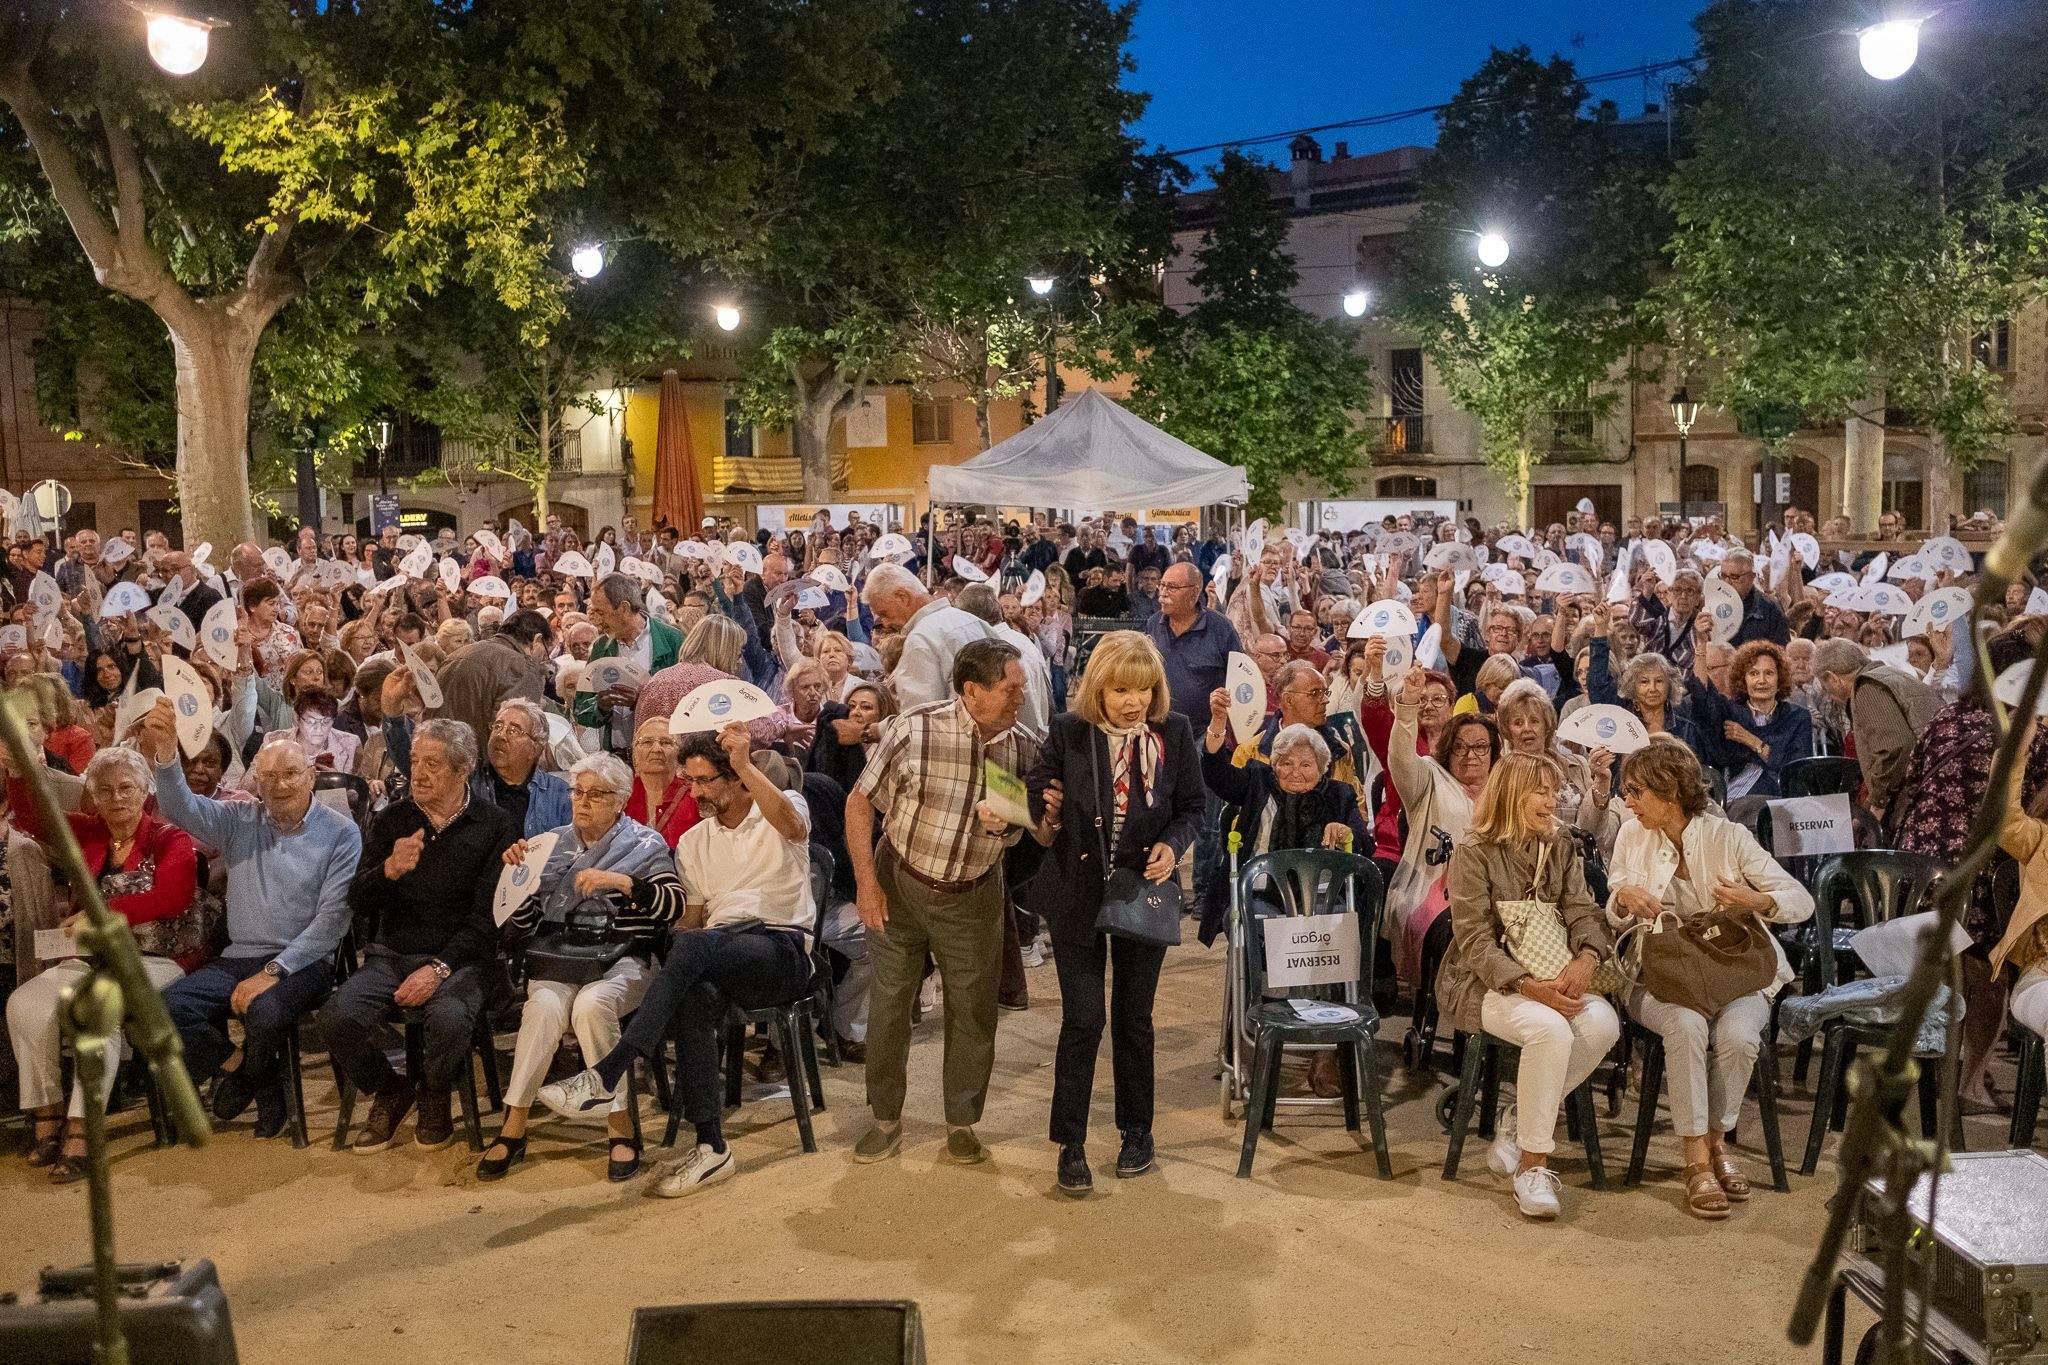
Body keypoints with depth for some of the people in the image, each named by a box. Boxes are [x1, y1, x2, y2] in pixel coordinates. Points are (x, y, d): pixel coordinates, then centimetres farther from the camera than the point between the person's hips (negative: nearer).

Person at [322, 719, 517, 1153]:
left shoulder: (494, 826, -1)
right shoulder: (391, 820, 9)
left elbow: (486, 916, -7)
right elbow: (358, 903, 2)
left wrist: (439, 968, -19)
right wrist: (389, 870, -20)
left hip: (456, 959, -3)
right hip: (390, 955, 3)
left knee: (450, 1020, -35)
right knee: (337, 1018, -25)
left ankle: (434, 1097, 2)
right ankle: (389, 1095, 7)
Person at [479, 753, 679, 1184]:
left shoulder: (646, 845, 8)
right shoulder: (553, 844, 17)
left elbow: (674, 906, -6)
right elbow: (522, 925, 17)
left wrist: (623, 882, -18)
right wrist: (516, 874, -1)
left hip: (623, 959, -2)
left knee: (591, 1004, -34)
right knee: (544, 1006, -30)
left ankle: (621, 1132, -25)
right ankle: (513, 1129, -21)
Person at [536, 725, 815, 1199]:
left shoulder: (786, 806, 5)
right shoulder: (693, 842, 20)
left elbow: (792, 826, -22)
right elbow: (692, 919, 18)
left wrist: (746, 766, -29)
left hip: (782, 950, -4)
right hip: (719, 955, 5)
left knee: (693, 947, -35)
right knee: (695, 998, -33)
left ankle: (606, 1076, -35)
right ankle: (710, 1147, -30)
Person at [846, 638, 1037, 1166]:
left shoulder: (1023, 749, -7)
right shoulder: (914, 729, -18)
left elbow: (1017, 832, 6)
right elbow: (859, 802, -8)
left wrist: (1001, 825, -19)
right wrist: (866, 881, -13)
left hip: (973, 896, 2)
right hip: (900, 883, -2)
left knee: (973, 1012, 7)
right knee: (888, 1003, 7)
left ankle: (962, 1124, 25)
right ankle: (886, 1119, 24)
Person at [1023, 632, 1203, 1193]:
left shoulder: (1174, 733, -4)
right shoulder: (1067, 732, -9)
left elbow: (1192, 806, 4)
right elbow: (1034, 794, -3)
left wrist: (1173, 845, -14)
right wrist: (1046, 817, -25)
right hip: (1079, 894, -1)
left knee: (1134, 1019, 13)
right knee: (1083, 1020, -2)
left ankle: (1137, 1130, 31)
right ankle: (1071, 1143, 12)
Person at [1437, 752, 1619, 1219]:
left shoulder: (1561, 848, 12)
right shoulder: (1474, 852, -7)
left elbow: (1583, 913, 4)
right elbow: (1475, 940, -13)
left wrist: (1585, 958, -20)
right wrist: (1528, 986, -26)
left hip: (1548, 977, 6)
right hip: (1483, 983, -6)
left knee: (1603, 1023, -25)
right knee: (1550, 1029, -34)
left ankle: (1518, 1126, -6)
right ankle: (1531, 1165, -19)